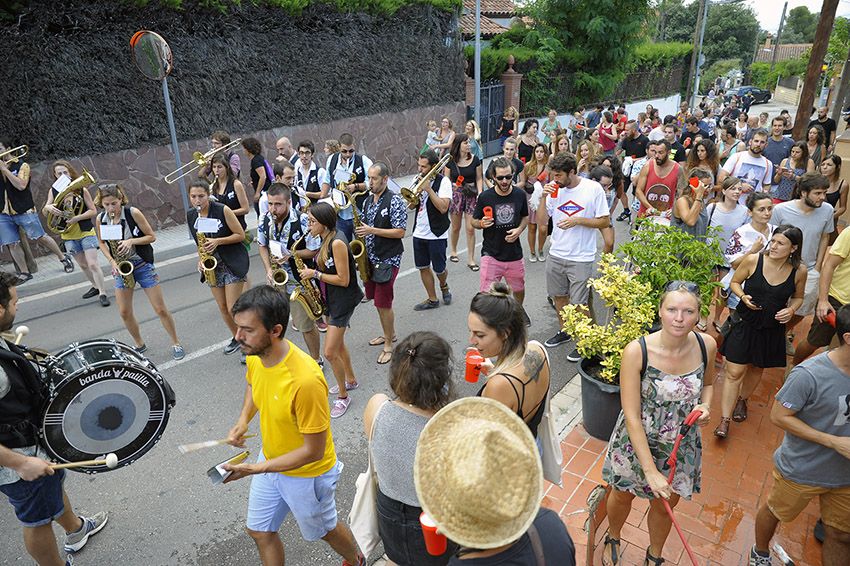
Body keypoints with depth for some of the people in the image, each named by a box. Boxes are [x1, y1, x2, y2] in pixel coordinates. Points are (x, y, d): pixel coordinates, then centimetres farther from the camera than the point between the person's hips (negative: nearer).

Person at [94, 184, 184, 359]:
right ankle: (140, 345, 27)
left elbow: (152, 237, -8)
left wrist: (131, 241, -24)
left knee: (160, 309, -2)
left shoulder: (133, 213, -14)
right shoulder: (100, 219, -3)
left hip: (142, 264, -4)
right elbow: (101, 242, 11)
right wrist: (112, 261, -5)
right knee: (124, 313, 5)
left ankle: (176, 343, 15)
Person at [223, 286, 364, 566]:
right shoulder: (254, 355, -16)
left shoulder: (305, 380, -40)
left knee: (324, 530, 21)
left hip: (306, 474, -7)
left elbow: (313, 451, -29)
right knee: (258, 531, 23)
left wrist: (257, 468, -29)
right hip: (270, 459, 7)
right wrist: (243, 419, -5)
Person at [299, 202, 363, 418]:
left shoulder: (337, 242, -23)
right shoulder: (326, 240, 5)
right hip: (330, 299, 10)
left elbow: (343, 280, -24)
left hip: (343, 301, -10)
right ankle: (351, 380, 42)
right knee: (337, 344, 22)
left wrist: (314, 273, -19)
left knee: (330, 352, -7)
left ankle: (343, 397, 11)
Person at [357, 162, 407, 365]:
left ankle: (388, 345, 11)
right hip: (370, 258, 8)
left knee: (383, 303, -4)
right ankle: (389, 334, 36)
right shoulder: (368, 201, 10)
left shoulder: (395, 201, -13)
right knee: (378, 300, 16)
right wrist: (360, 232, -1)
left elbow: (400, 232, -17)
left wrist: (372, 230, -22)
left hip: (388, 260, -7)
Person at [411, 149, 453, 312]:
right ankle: (432, 299, 24)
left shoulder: (443, 181, -11)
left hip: (436, 234, -6)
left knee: (439, 269, 5)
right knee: (423, 267, 11)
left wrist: (428, 189, -20)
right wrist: (418, 192, -13)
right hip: (419, 232, 6)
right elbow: (412, 206, 6)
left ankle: (444, 286, 37)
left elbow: (443, 207, -22)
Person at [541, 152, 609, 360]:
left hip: (581, 257, -5)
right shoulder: (553, 188, -1)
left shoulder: (593, 188, -11)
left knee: (579, 303, 1)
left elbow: (605, 221, -7)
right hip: (556, 254, 5)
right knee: (559, 295, 19)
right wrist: (544, 197, -12)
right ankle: (564, 331, 40)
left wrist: (577, 220, -18)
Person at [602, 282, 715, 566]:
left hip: (681, 445, 3)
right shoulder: (637, 351, -29)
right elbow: (631, 417, -25)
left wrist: (705, 407, -14)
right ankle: (613, 538, 58)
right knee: (622, 496, 24)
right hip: (636, 442, -2)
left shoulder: (706, 345, -16)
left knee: (665, 504, 25)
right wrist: (650, 471, -25)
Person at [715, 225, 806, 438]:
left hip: (772, 330, 2)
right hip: (745, 324, -2)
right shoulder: (753, 261, -15)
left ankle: (742, 399, 50)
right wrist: (743, 296, -18)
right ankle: (724, 420, 7)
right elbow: (735, 282, 1)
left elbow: (798, 297, 9)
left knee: (756, 369, 22)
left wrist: (791, 310, -12)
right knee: (734, 373, -2)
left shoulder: (799, 271, -10)